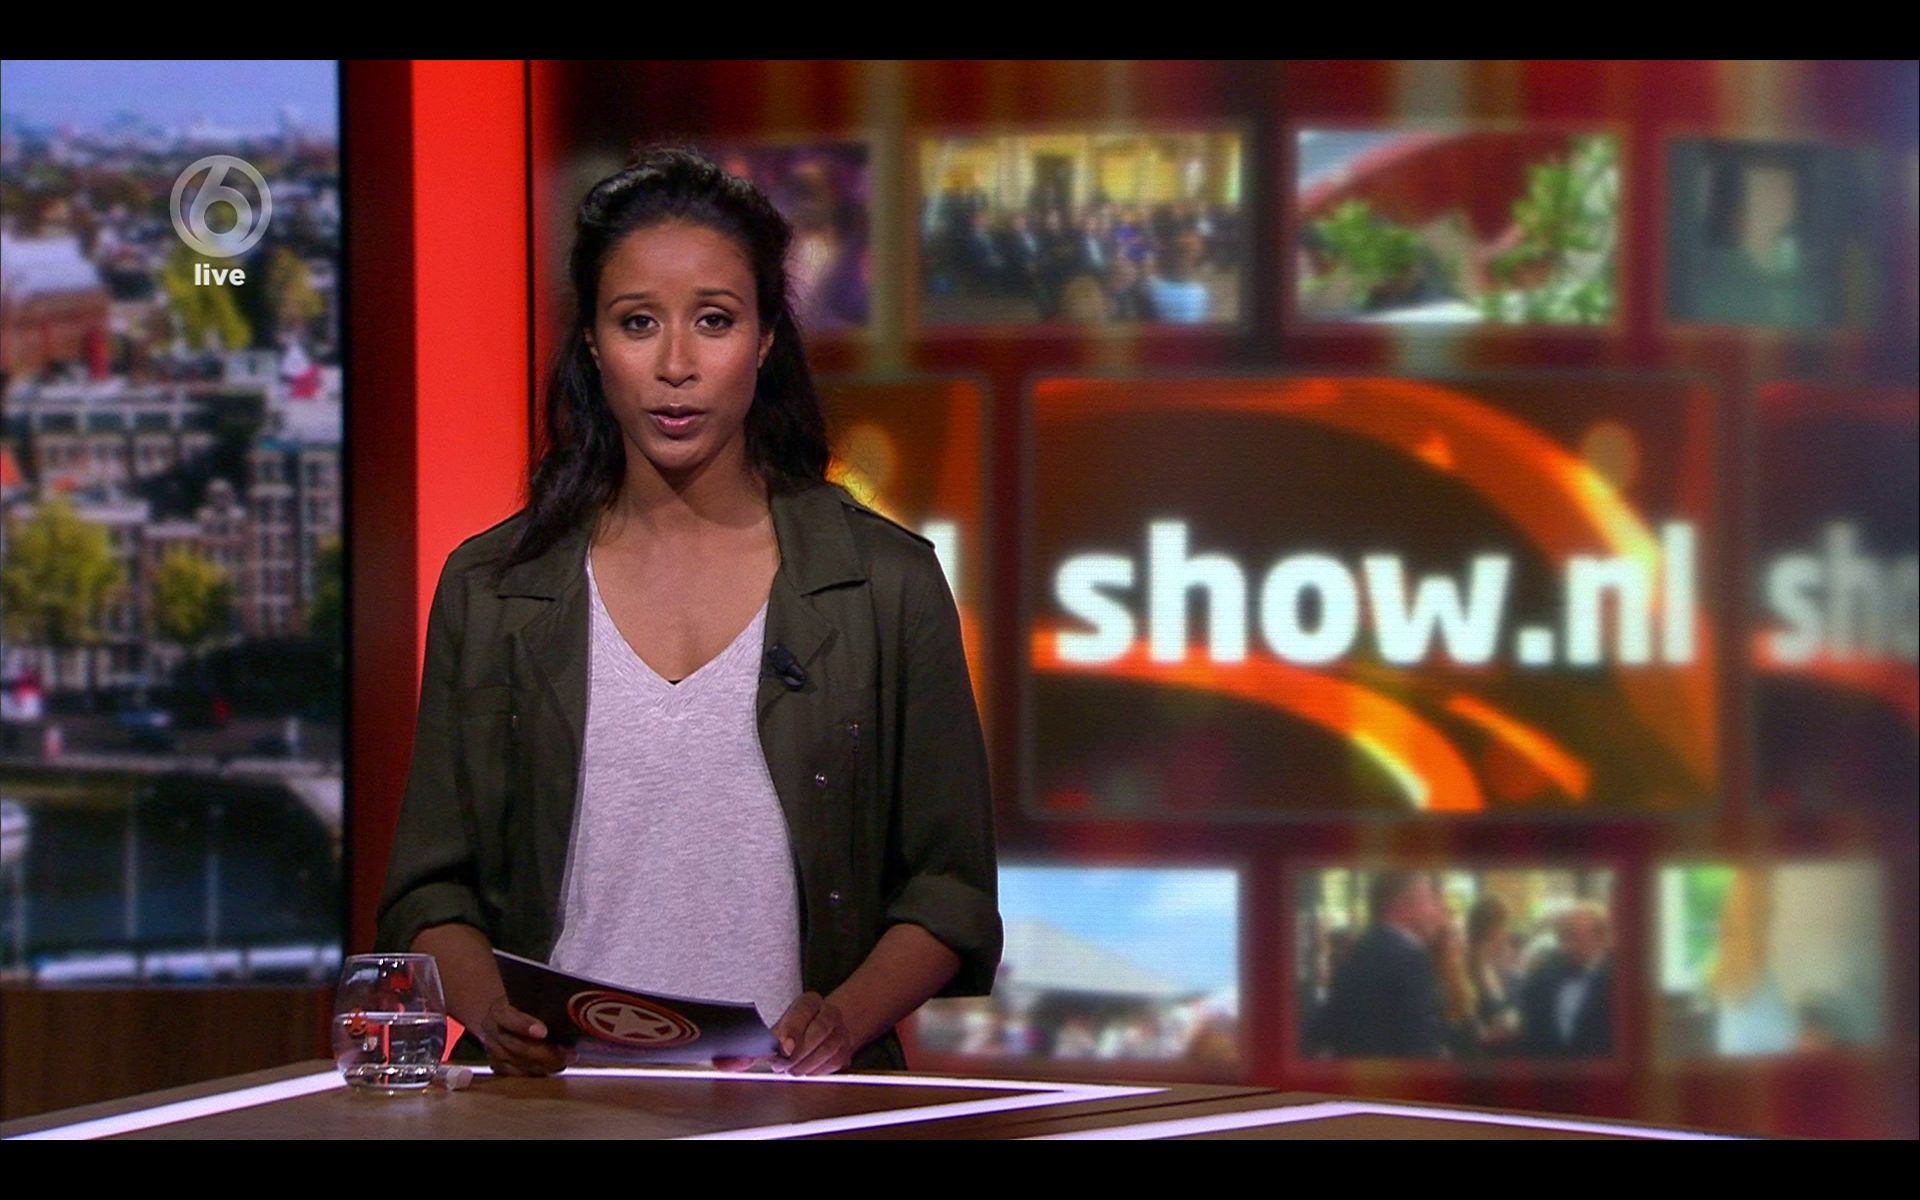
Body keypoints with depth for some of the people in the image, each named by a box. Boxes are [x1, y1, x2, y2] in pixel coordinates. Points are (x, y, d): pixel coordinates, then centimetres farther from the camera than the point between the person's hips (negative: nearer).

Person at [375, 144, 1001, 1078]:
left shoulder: (887, 584, 7)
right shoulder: (490, 590, 10)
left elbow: (948, 887, 8)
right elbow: (432, 887, 11)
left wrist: (846, 1016, -10)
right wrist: (490, 1007, -8)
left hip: (796, 1107, 0)